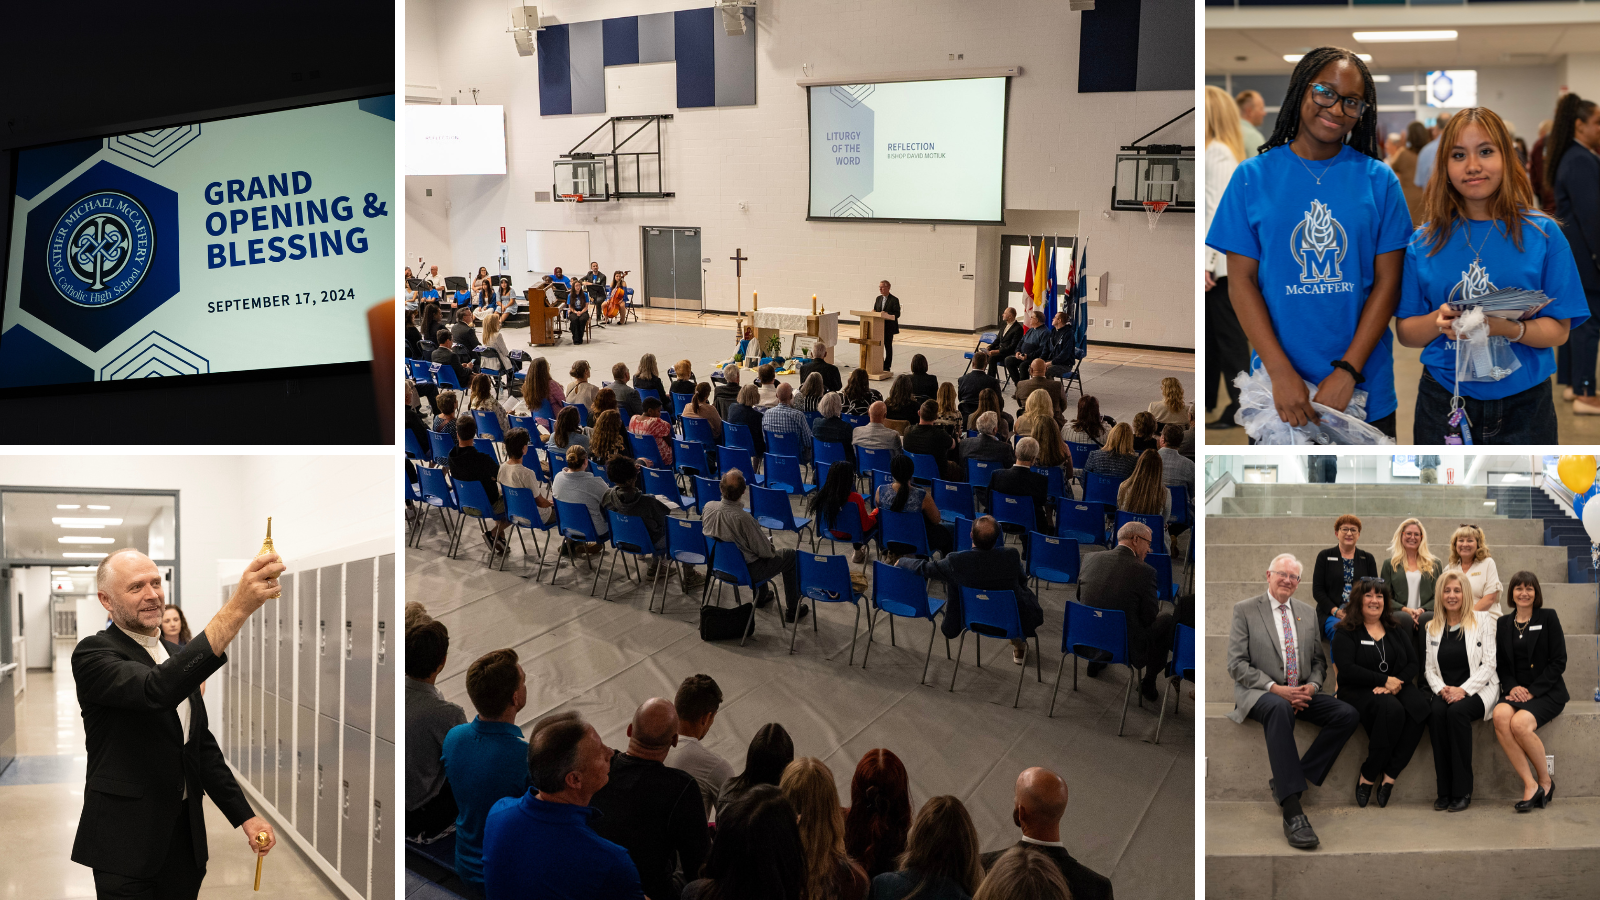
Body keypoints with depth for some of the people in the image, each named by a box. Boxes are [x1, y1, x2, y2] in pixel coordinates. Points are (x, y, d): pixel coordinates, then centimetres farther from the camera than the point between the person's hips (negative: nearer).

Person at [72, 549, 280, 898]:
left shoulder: (177, 655, 12)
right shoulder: (93, 654, -12)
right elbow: (157, 691, -32)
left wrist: (245, 816, 8)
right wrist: (237, 608, -42)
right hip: (127, 842, -6)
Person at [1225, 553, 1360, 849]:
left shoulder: (1308, 613, 17)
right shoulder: (1245, 610, 2)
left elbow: (1319, 660, 18)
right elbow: (1237, 664, -5)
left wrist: (1312, 685, -5)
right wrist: (1274, 688, -17)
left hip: (1301, 693, 6)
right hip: (1259, 693, -5)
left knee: (1349, 714, -21)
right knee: (1279, 709, -41)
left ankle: (1290, 780, -18)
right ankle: (1292, 812, -48)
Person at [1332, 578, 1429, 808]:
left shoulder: (1395, 631, 19)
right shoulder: (1346, 632, 4)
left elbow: (1413, 664, 10)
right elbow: (1347, 669, -9)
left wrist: (1395, 683, -10)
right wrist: (1384, 680, -14)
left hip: (1396, 688, 5)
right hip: (1359, 692, -5)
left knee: (1419, 707, -30)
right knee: (1392, 709, -36)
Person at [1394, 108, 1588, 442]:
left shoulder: (1542, 234, -3)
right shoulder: (1425, 242, 0)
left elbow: (1558, 331, -5)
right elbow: (1406, 332, 1)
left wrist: (1508, 328, -23)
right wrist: (1439, 322, -20)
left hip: (1523, 405, 0)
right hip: (1444, 405, 1)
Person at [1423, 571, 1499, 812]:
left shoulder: (1482, 621, 2)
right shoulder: (1433, 627, 14)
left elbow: (1489, 664, -5)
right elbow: (1429, 668, 12)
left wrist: (1463, 690, -16)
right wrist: (1441, 689, -9)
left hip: (1477, 690, -3)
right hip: (1446, 691, 3)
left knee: (1457, 711, -34)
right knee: (1436, 712, -30)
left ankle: (1462, 791, -28)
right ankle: (1444, 791, -25)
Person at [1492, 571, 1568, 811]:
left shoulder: (1548, 618, 3)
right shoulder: (1503, 623, 15)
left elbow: (1559, 661, -3)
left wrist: (1533, 691, -12)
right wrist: (1512, 687, -7)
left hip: (1547, 692, -3)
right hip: (1516, 692, 3)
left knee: (1519, 723, -32)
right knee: (1500, 715, -31)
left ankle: (1545, 780, -8)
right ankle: (1530, 785, -26)